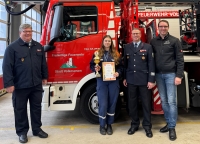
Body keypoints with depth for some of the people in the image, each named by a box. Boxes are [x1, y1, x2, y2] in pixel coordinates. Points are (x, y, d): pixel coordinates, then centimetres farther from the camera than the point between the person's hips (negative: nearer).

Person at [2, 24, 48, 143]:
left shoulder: (38, 46, 9)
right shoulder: (12, 47, -6)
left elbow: (43, 63, 17)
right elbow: (7, 66, -10)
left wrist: (44, 77, 16)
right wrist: (9, 83, -14)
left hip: (36, 84, 4)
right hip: (20, 85, -4)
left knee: (36, 108, 13)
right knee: (20, 109, 8)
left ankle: (37, 129, 28)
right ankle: (22, 132, 23)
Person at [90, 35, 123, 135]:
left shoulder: (116, 54, 8)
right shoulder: (97, 53, 6)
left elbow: (121, 66, 7)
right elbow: (92, 65, 7)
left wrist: (118, 73, -12)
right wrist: (96, 69, -14)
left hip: (113, 81, 2)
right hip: (101, 81, -1)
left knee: (112, 103, 7)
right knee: (103, 104, -3)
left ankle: (109, 124, 23)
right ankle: (102, 125, 15)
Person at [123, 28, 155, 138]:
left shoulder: (147, 47, 1)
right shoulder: (127, 47, 9)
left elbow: (151, 64, -3)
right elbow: (125, 63, 11)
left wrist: (151, 80, -9)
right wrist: (124, 78, 7)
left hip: (144, 79, -2)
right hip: (131, 80, 2)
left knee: (146, 103, 5)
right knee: (132, 103, 8)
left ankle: (147, 126, 18)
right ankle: (134, 124, 23)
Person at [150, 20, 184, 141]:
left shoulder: (175, 41, -1)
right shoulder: (153, 42, 9)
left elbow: (180, 59, -4)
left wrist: (179, 75, -11)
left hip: (171, 74, -3)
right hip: (158, 75, 4)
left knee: (171, 101, -4)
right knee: (164, 101, 10)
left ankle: (172, 128, 5)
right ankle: (168, 123, 22)